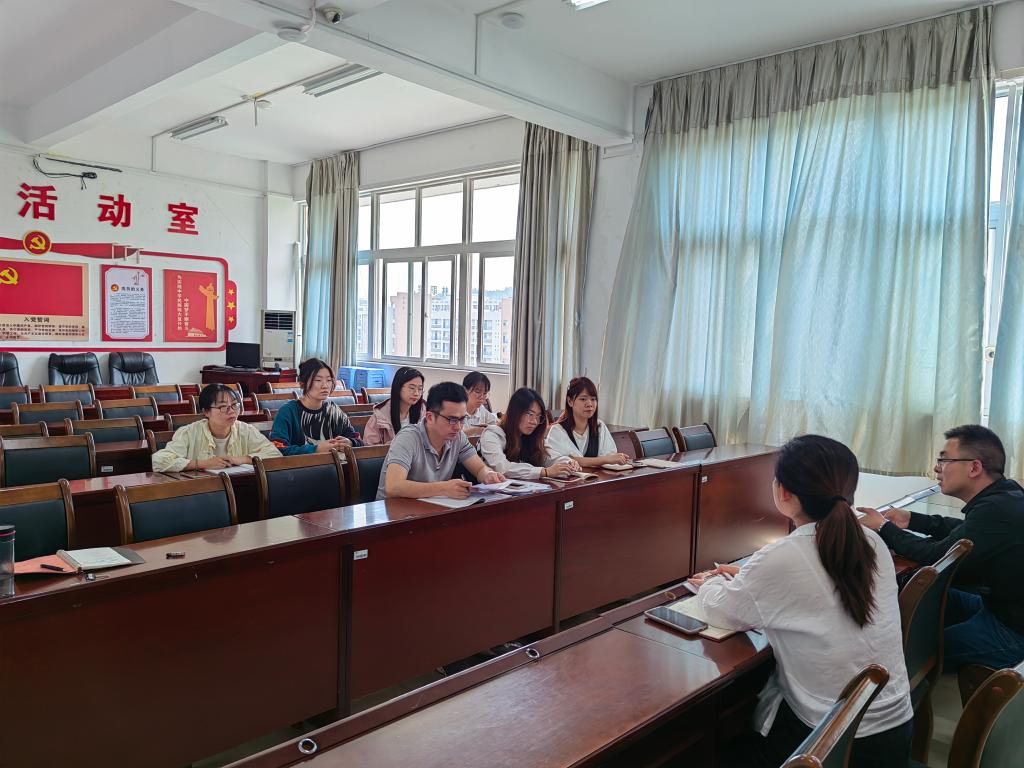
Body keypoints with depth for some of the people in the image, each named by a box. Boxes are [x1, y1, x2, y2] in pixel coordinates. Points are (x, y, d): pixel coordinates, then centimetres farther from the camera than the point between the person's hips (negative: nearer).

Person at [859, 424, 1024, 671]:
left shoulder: (996, 510, -30)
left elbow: (937, 556, -23)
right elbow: (963, 530, 15)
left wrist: (884, 528, -11)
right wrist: (912, 520, 4)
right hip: (1004, 604, 9)